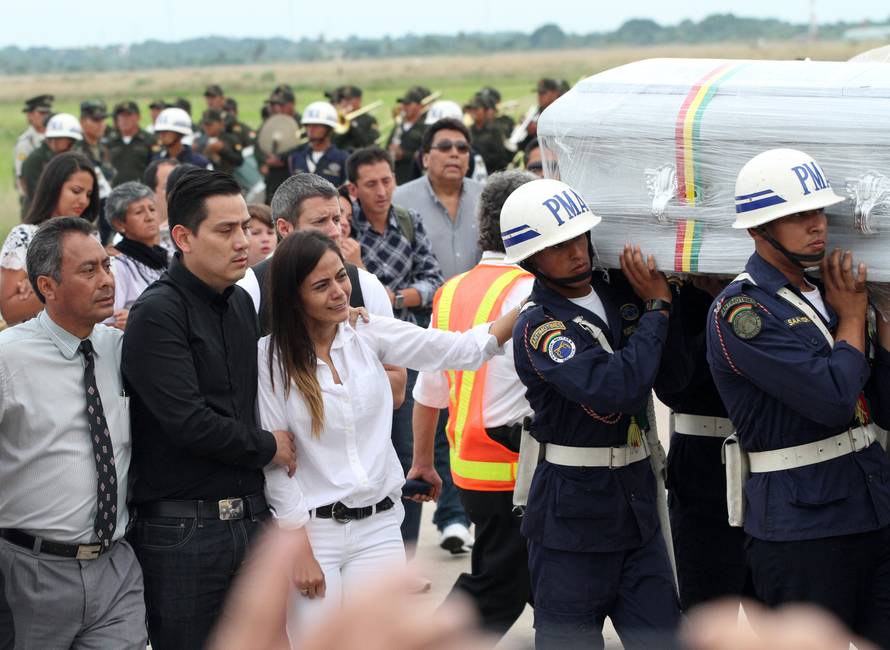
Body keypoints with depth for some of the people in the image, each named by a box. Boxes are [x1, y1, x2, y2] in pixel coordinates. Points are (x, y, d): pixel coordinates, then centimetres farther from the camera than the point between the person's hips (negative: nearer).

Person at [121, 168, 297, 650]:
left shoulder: (242, 303, 13)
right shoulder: (157, 313, -12)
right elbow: (189, 424, -19)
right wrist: (269, 447, -5)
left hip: (251, 516, 7)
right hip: (183, 529, -7)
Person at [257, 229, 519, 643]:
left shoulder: (370, 336, 2)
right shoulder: (271, 358, -6)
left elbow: (463, 350, -3)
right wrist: (298, 549, -8)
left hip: (379, 527, 3)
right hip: (312, 528, -3)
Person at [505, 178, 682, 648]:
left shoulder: (619, 292, 5)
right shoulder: (537, 327, -14)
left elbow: (676, 372, 6)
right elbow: (615, 389, -27)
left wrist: (671, 288, -4)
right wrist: (658, 308, -15)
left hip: (637, 497, 6)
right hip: (573, 508, -5)